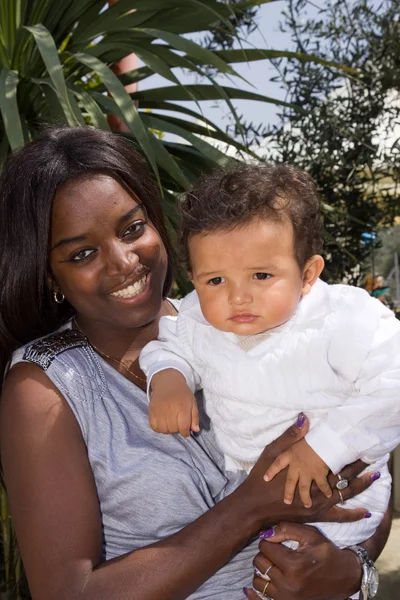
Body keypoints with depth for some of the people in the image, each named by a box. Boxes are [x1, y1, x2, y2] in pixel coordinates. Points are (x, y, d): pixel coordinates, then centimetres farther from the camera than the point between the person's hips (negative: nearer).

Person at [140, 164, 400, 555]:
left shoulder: (346, 320, -25)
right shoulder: (199, 320, -12)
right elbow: (172, 347, 7)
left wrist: (325, 447, -32)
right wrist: (166, 378, -16)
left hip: (336, 482, -3)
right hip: (239, 476, 4)